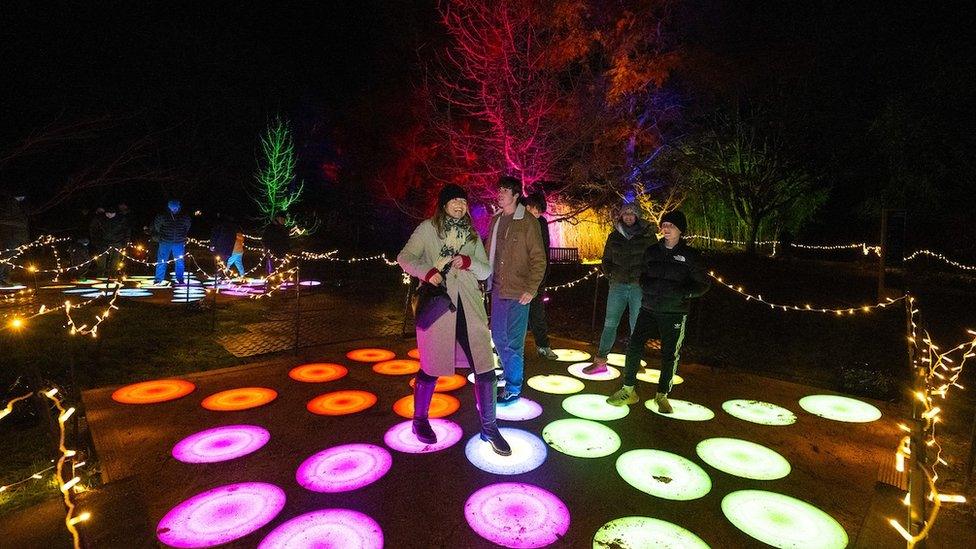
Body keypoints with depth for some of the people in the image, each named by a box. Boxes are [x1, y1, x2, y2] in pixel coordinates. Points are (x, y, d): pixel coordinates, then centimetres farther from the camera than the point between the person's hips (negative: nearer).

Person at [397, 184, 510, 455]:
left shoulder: (472, 233, 13)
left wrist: (468, 262, -9)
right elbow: (404, 257, -3)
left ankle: (488, 427, 16)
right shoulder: (428, 228, 3)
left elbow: (486, 270, 12)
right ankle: (420, 420, 32)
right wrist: (426, 271, -21)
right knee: (432, 367, 8)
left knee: (484, 367, 0)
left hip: (469, 306, 3)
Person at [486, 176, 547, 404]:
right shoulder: (496, 220, 10)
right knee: (498, 337, 16)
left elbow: (539, 259, -9)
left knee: (513, 342, 0)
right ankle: (509, 375, 37)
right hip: (497, 289, 7)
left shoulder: (528, 223, -9)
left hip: (517, 293, -7)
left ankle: (513, 388, 15)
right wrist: (487, 281, 10)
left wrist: (531, 290, -14)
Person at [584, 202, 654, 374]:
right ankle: (600, 361, 5)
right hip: (618, 286, 2)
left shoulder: (647, 236, 4)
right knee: (610, 323, 0)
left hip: (639, 287, -2)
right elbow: (606, 260, 18)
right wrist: (610, 274, 3)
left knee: (637, 326, 3)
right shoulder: (614, 237, 11)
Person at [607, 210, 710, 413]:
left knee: (669, 355, 6)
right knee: (634, 346, -6)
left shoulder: (690, 255, -2)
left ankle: (662, 395, 24)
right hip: (649, 308, 2)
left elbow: (703, 284, 1)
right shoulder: (652, 251, 7)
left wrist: (683, 292, -16)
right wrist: (647, 285, -6)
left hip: (674, 313, -2)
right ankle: (628, 390, 8)